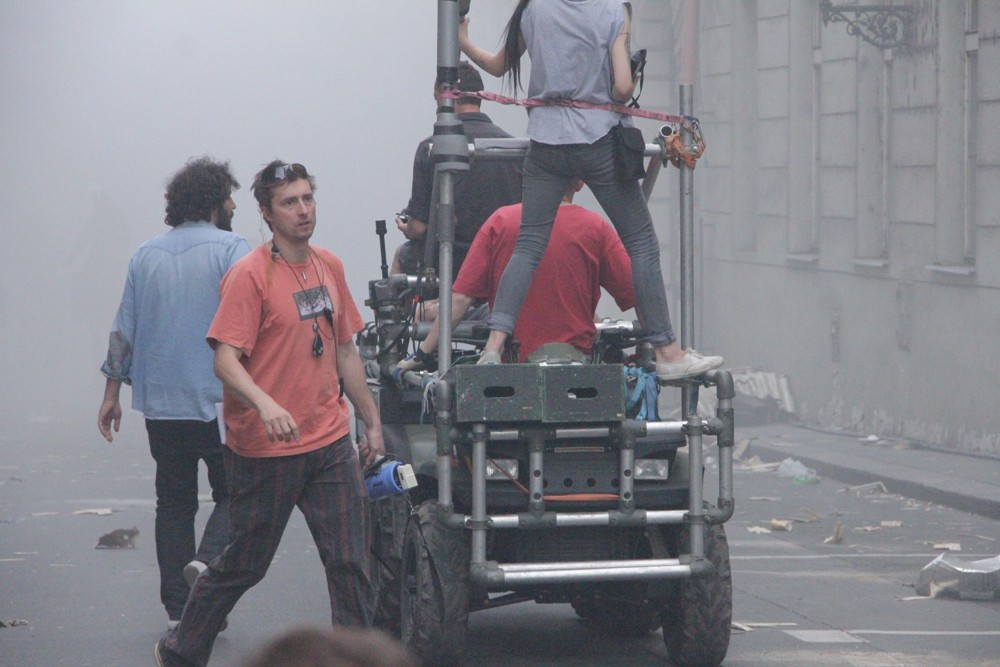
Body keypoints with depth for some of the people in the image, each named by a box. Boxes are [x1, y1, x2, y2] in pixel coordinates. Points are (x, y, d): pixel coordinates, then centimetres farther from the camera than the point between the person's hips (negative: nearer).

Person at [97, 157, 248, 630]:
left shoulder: (147, 255, 11)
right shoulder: (230, 249, -5)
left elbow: (123, 330, 12)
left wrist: (112, 393, 16)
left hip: (160, 405, 5)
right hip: (217, 401, -5)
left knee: (174, 501, 11)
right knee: (232, 493, 6)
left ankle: (177, 607, 8)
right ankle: (209, 560, -20)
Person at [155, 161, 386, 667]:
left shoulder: (329, 266, 10)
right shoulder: (249, 275, -12)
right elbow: (225, 359, -20)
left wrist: (371, 421, 20)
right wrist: (265, 403, -36)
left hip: (331, 443, 5)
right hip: (265, 449, -5)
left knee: (350, 562, 0)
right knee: (245, 563, 6)